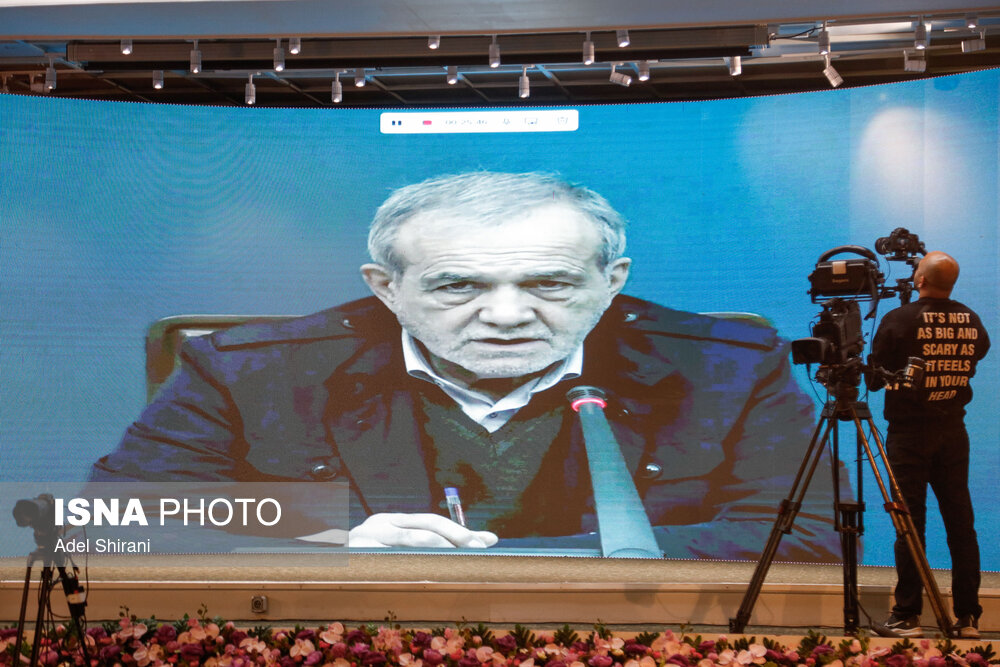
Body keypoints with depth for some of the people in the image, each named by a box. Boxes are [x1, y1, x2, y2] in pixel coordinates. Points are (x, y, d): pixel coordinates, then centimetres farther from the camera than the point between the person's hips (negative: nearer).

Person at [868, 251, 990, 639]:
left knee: (910, 523, -1)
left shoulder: (899, 320, -11)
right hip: (953, 432, 4)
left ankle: (907, 617, 1)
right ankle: (968, 618, 12)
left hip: (909, 434, -4)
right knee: (960, 523, 8)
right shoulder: (971, 322, 2)